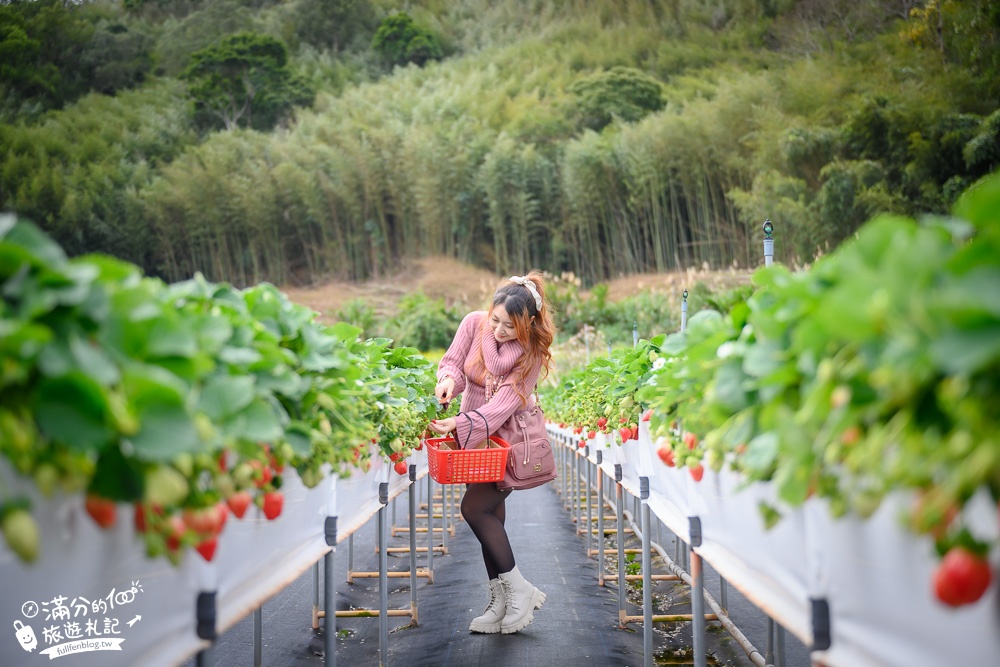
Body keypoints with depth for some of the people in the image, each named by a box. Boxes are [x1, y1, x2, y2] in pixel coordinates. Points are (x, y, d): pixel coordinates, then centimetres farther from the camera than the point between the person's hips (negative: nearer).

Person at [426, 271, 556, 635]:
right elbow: (452, 360, -4)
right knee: (491, 515, 6)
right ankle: (500, 602, 15)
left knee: (474, 507, -15)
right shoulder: (475, 323, -11)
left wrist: (461, 424, -38)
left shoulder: (533, 351, -20)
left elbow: (505, 401, -27)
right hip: (472, 434, 5)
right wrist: (449, 379, -29)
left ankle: (519, 589, -3)